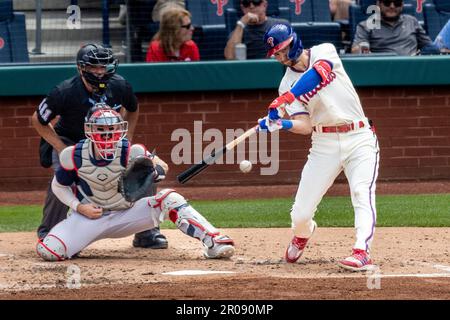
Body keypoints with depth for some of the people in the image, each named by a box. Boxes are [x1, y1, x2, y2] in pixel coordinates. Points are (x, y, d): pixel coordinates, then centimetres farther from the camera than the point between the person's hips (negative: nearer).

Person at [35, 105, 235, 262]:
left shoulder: (130, 152, -17)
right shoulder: (74, 156, -14)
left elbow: (162, 167, -21)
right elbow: (58, 186, 1)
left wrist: (156, 170, -45)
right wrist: (78, 207, -14)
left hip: (126, 216, 0)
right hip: (89, 216, 0)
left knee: (169, 199, -24)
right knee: (48, 251, -24)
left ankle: (212, 243, -24)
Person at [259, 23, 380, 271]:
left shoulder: (324, 52, -1)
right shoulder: (287, 84, 4)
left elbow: (318, 73, -25)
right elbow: (304, 125, -9)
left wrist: (284, 99, -34)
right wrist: (280, 124, -30)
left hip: (359, 138, -3)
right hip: (324, 145, 3)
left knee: (362, 193, -24)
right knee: (300, 214, 0)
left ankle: (362, 253, -33)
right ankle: (302, 233, 34)